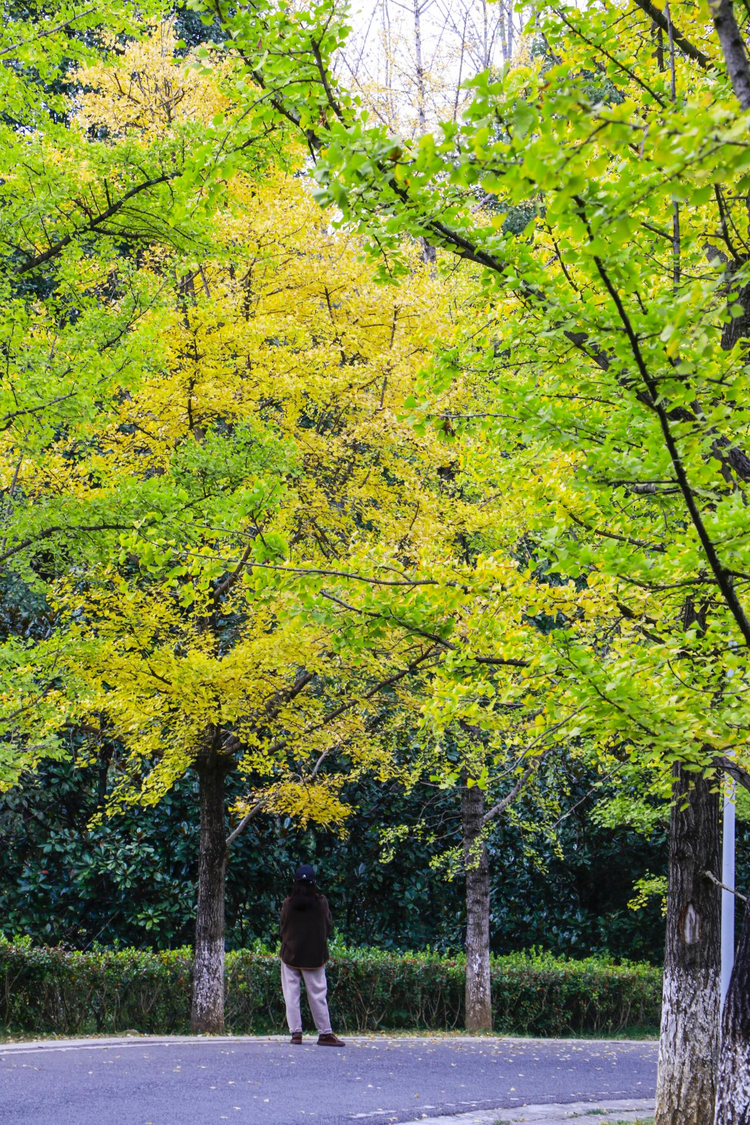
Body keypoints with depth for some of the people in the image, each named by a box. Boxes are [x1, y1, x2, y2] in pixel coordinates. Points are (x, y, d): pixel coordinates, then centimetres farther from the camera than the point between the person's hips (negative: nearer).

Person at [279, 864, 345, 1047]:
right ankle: (325, 1033, 4)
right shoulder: (321, 902, -9)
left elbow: (283, 928, 2)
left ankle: (296, 1032, 2)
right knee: (318, 994, 4)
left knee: (291, 994, 6)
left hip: (290, 954, 0)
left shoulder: (288, 904, -7)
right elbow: (328, 927, 1)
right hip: (315, 955, 0)